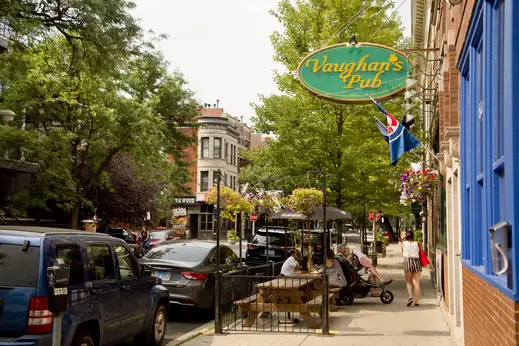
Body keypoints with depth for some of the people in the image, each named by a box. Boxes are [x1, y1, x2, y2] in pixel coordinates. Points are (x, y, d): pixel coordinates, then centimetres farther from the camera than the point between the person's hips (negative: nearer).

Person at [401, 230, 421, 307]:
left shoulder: (404, 244, 3)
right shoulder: (417, 244, 3)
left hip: (407, 262, 0)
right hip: (416, 261, 0)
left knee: (408, 282, 14)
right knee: (416, 283, 4)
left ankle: (410, 297, -8)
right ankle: (416, 301, 2)